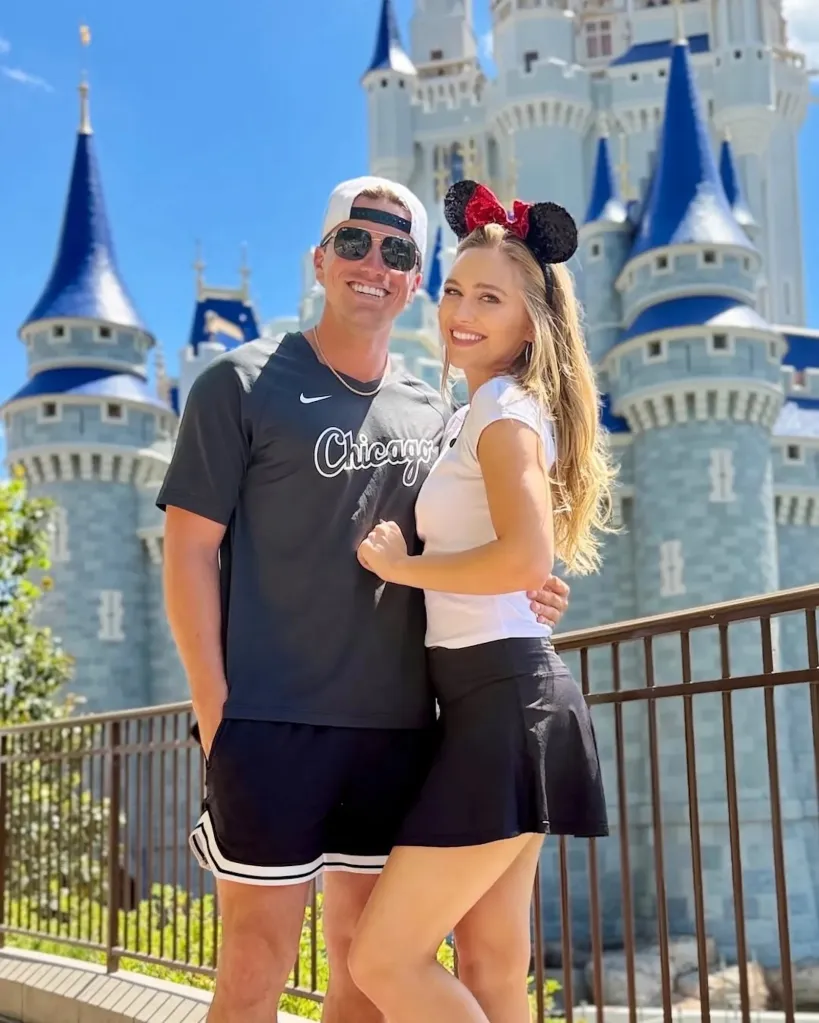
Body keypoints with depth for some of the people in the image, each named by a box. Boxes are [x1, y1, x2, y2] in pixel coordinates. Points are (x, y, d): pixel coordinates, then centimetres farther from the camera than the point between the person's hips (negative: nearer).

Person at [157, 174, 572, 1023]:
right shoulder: (242, 385, 1)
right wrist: (215, 711, -11)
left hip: (398, 730, 5)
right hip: (271, 726, -4)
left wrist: (525, 594, -1)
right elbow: (189, 552, -3)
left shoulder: (431, 416, 15)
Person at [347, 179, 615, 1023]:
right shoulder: (479, 417, 20)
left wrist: (397, 565, -12)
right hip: (498, 703, 10)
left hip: (505, 701, -10)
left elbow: (524, 557, -24)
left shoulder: (503, 408, -9)